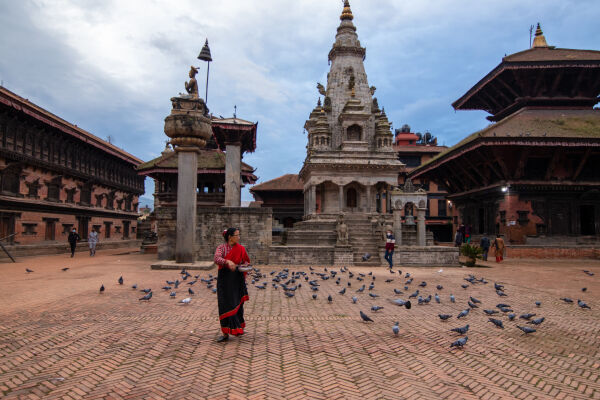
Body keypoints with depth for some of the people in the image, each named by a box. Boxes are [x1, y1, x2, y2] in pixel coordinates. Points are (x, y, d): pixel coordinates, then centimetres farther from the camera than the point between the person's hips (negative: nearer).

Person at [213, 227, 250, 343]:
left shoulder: (241, 249, 3)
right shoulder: (221, 248, -3)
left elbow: (247, 260, 16)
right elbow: (217, 259, -21)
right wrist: (228, 262, -38)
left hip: (237, 280, 1)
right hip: (224, 279, -1)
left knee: (237, 303, 4)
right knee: (225, 305, 1)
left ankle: (238, 327, 26)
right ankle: (226, 332, 9)